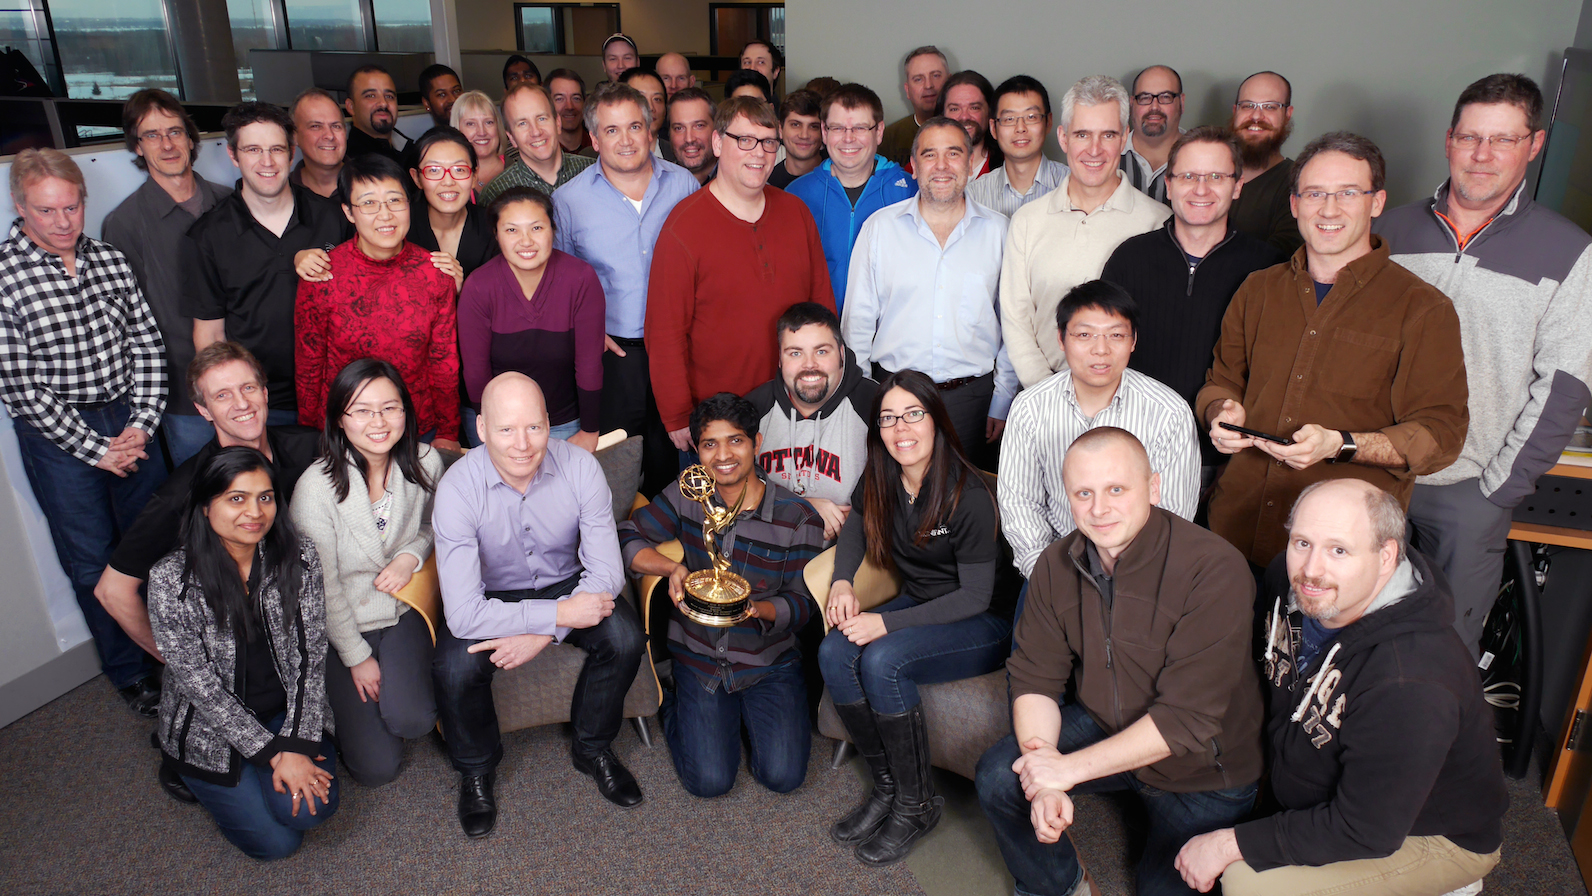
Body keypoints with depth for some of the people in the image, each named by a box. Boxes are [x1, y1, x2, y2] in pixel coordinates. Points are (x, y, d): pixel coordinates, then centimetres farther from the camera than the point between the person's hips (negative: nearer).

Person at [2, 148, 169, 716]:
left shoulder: (111, 262, 1)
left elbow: (147, 344, 4)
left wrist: (142, 424, -6)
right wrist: (95, 449, -12)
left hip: (129, 418, 3)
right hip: (56, 435, -3)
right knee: (92, 562, 9)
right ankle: (130, 673, 26)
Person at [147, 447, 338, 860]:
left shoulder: (299, 557, -11)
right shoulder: (170, 580, -18)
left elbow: (310, 659, -8)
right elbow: (199, 684, -16)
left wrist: (297, 745, -17)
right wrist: (272, 752, -18)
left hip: (286, 713, 2)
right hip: (210, 729, -2)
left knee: (310, 809, -20)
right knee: (276, 842, -7)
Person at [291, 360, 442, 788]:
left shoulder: (425, 463, -10)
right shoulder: (316, 487, -20)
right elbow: (322, 586, -11)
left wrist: (411, 556, -11)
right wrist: (357, 657, -5)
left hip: (403, 611, 2)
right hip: (340, 626, -2)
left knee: (412, 720, -23)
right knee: (376, 767, -6)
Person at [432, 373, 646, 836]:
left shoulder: (581, 468, -22)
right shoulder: (458, 486, -28)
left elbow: (606, 572, -19)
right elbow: (464, 615, -31)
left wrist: (541, 633, -29)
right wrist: (558, 614, -34)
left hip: (565, 584, 2)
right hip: (489, 595, -1)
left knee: (625, 638, -24)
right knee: (455, 668, -28)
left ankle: (592, 748, 6)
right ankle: (476, 769, 6)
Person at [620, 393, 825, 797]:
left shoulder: (798, 518, -10)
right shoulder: (686, 495, -4)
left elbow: (803, 603, -9)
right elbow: (627, 539, -4)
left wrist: (758, 609, -30)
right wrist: (671, 567, -23)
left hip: (770, 661, 0)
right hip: (699, 657, 1)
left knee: (782, 776, -12)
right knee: (709, 781, -9)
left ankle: (752, 714, 20)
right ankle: (672, 706, 21)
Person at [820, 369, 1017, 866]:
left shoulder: (967, 495, -23)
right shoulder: (881, 480, -4)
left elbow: (975, 596, -20)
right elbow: (856, 526, 17)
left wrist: (887, 623, -26)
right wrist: (842, 582, -4)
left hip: (985, 625, -6)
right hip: (919, 606, 7)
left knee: (882, 660, -29)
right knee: (834, 652, -18)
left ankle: (916, 804, -8)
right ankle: (887, 787, -1)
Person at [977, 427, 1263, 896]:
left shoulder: (1215, 570, -30)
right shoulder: (1057, 565, -10)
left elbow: (1187, 720, -30)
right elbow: (1035, 678, -6)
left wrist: (1069, 768, -28)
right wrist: (1045, 782, -22)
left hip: (1203, 769, -4)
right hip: (1104, 728, 4)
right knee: (996, 778, -8)